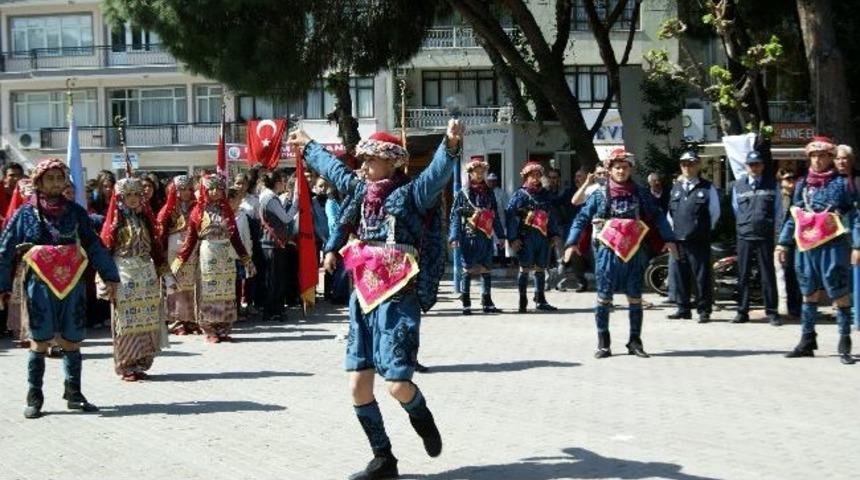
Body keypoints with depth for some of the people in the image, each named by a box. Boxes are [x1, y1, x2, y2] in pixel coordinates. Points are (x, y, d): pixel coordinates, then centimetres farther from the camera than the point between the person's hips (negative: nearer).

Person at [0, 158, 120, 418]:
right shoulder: (25, 214, 2)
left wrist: (109, 275, 10)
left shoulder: (75, 211, 8)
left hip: (72, 284, 2)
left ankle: (74, 394, 16)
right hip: (40, 285, -2)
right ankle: (34, 398, 7)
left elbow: (94, 245, 12)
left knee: (72, 341, 6)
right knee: (40, 341, -1)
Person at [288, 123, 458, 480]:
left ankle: (421, 417, 22)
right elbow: (333, 168, 31)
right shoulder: (361, 190, 12)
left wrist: (451, 145, -47)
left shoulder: (411, 194, -8)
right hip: (364, 299, 7)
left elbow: (438, 173, -28)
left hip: (398, 301, -7)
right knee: (358, 385, 3)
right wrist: (308, 147, 46)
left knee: (398, 385, -13)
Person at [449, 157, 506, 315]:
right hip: (469, 235, -4)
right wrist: (454, 237, -12)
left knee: (485, 269, 7)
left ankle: (487, 303, 13)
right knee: (468, 270, -1)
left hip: (486, 236, 4)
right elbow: (455, 216, -4)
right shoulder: (462, 194, -1)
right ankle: (466, 304, 4)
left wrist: (500, 235, 13)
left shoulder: (489, 193, 11)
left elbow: (494, 215, 16)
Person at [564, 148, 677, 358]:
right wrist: (572, 242, -7)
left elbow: (657, 216, 10)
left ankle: (635, 341, 15)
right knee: (604, 298, 2)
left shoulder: (641, 194, 6)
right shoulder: (599, 195, 2)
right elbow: (582, 219, 2)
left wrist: (669, 239, 1)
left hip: (634, 252, 2)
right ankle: (603, 343, 10)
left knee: (635, 299, 6)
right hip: (608, 252, -1)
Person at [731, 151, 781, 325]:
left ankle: (772, 312, 4)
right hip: (744, 236, 2)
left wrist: (772, 228, 5)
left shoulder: (771, 185, 7)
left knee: (768, 275, 0)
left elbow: (778, 209, 9)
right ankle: (742, 311, 10)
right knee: (743, 275, 4)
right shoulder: (738, 185, 11)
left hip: (765, 236, -2)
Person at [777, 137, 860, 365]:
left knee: (840, 294, -3)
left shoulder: (841, 184, -2)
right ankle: (807, 341, 19)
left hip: (833, 246, -5)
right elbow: (794, 217, 18)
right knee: (809, 293, 11)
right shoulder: (802, 185, 13)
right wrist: (783, 243, 14)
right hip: (806, 246, 5)